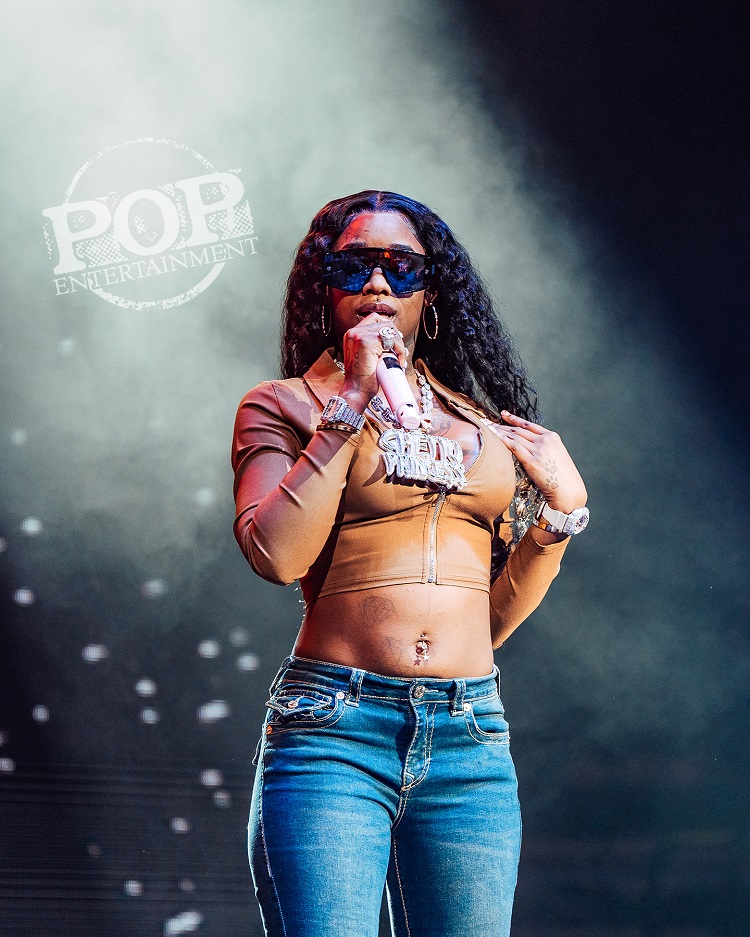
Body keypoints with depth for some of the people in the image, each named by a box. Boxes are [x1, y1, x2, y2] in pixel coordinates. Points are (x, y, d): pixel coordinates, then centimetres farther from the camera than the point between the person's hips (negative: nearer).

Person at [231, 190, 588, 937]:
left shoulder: (482, 424, 17)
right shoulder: (283, 405, 8)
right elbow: (277, 554, -12)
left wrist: (563, 505, 7)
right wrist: (353, 400, -6)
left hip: (472, 739, 4)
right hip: (334, 729, -3)